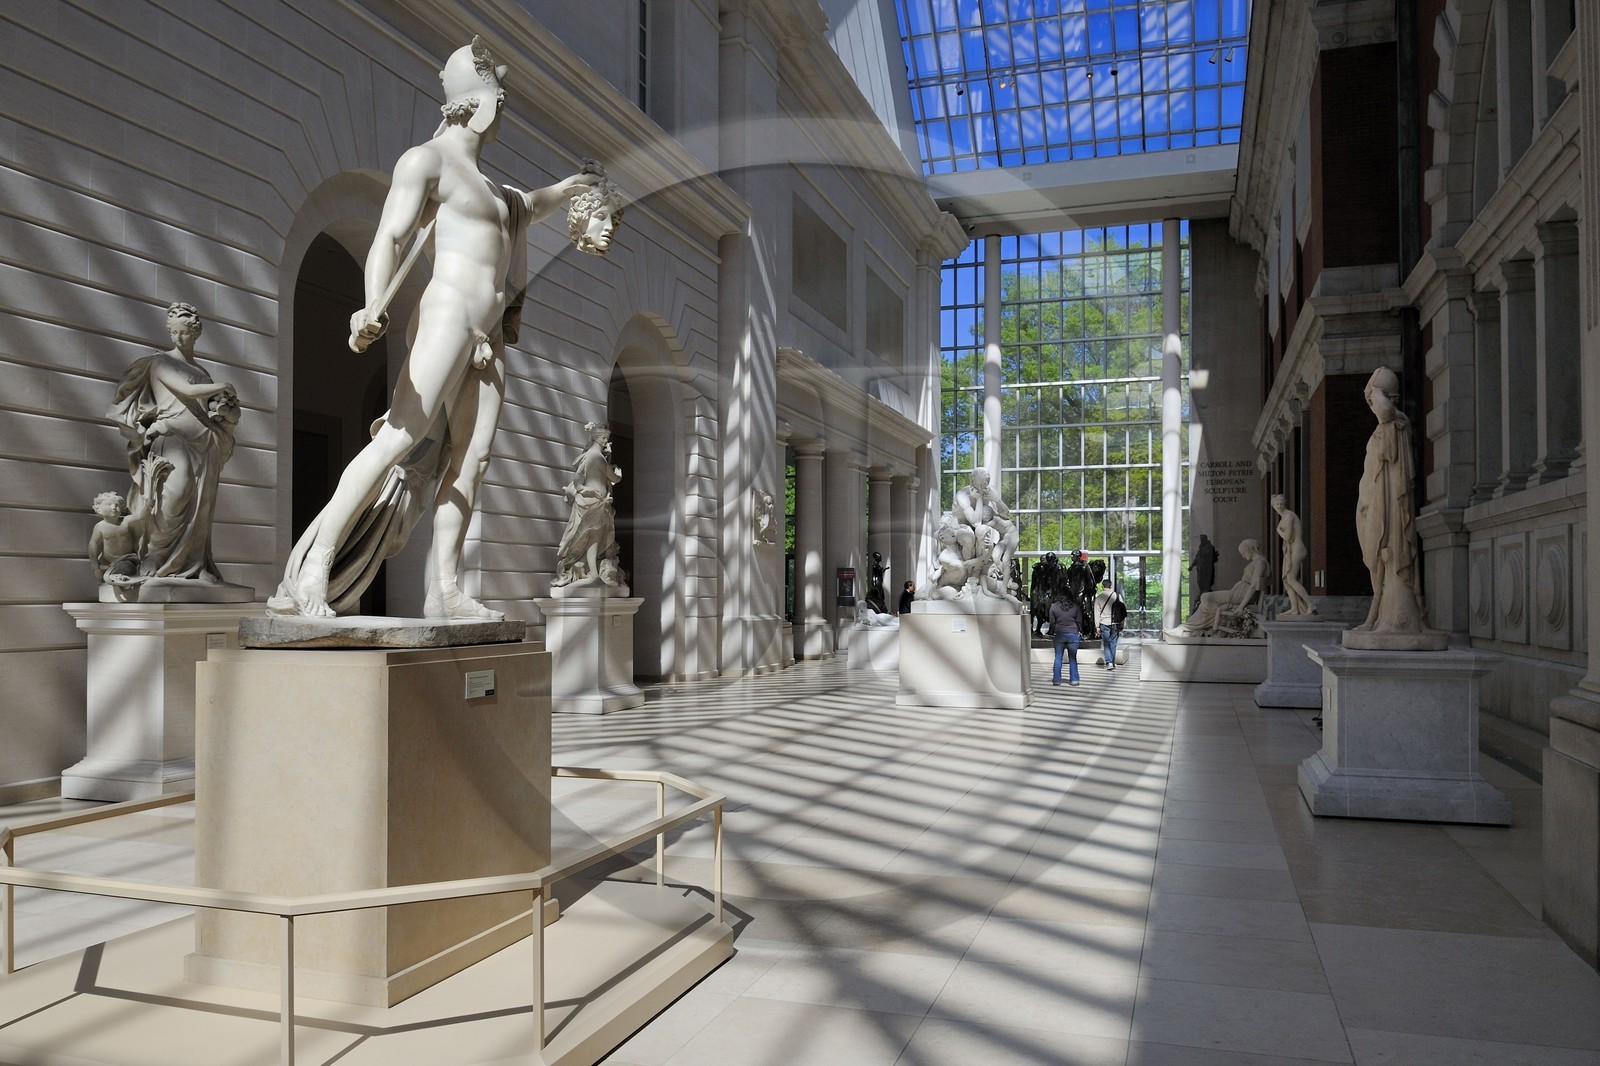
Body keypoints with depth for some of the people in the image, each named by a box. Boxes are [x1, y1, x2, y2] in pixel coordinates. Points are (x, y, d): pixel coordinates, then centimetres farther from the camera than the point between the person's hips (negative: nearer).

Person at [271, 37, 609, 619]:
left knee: (471, 457, -2)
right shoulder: (426, 159, 0)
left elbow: (523, 207, 52)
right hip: (447, 314, -9)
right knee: (399, 438, -19)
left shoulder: (484, 182, 28)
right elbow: (389, 237, -14)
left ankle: (445, 591, -3)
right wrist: (375, 305, -31)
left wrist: (569, 188, 63)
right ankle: (311, 570, -19)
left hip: (487, 336, 9)